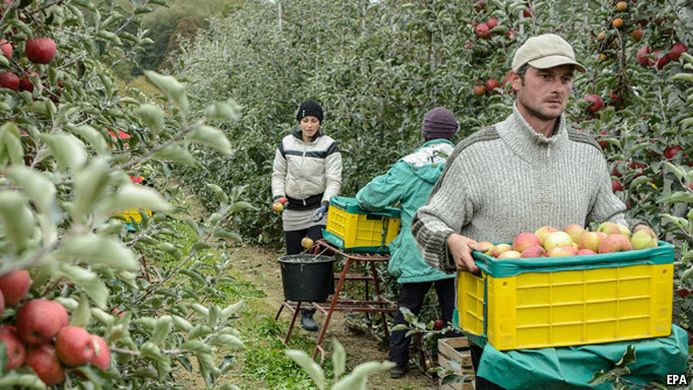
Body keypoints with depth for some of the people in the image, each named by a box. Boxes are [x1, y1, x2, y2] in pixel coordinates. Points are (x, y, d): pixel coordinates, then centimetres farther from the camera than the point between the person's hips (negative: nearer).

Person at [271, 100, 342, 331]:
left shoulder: (328, 146, -5)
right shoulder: (286, 144, 5)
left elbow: (334, 180, -9)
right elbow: (278, 174, 12)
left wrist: (326, 203, -24)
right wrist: (278, 196, -5)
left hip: (318, 210, -4)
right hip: (292, 210, 4)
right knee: (293, 259, 10)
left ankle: (308, 311, -9)